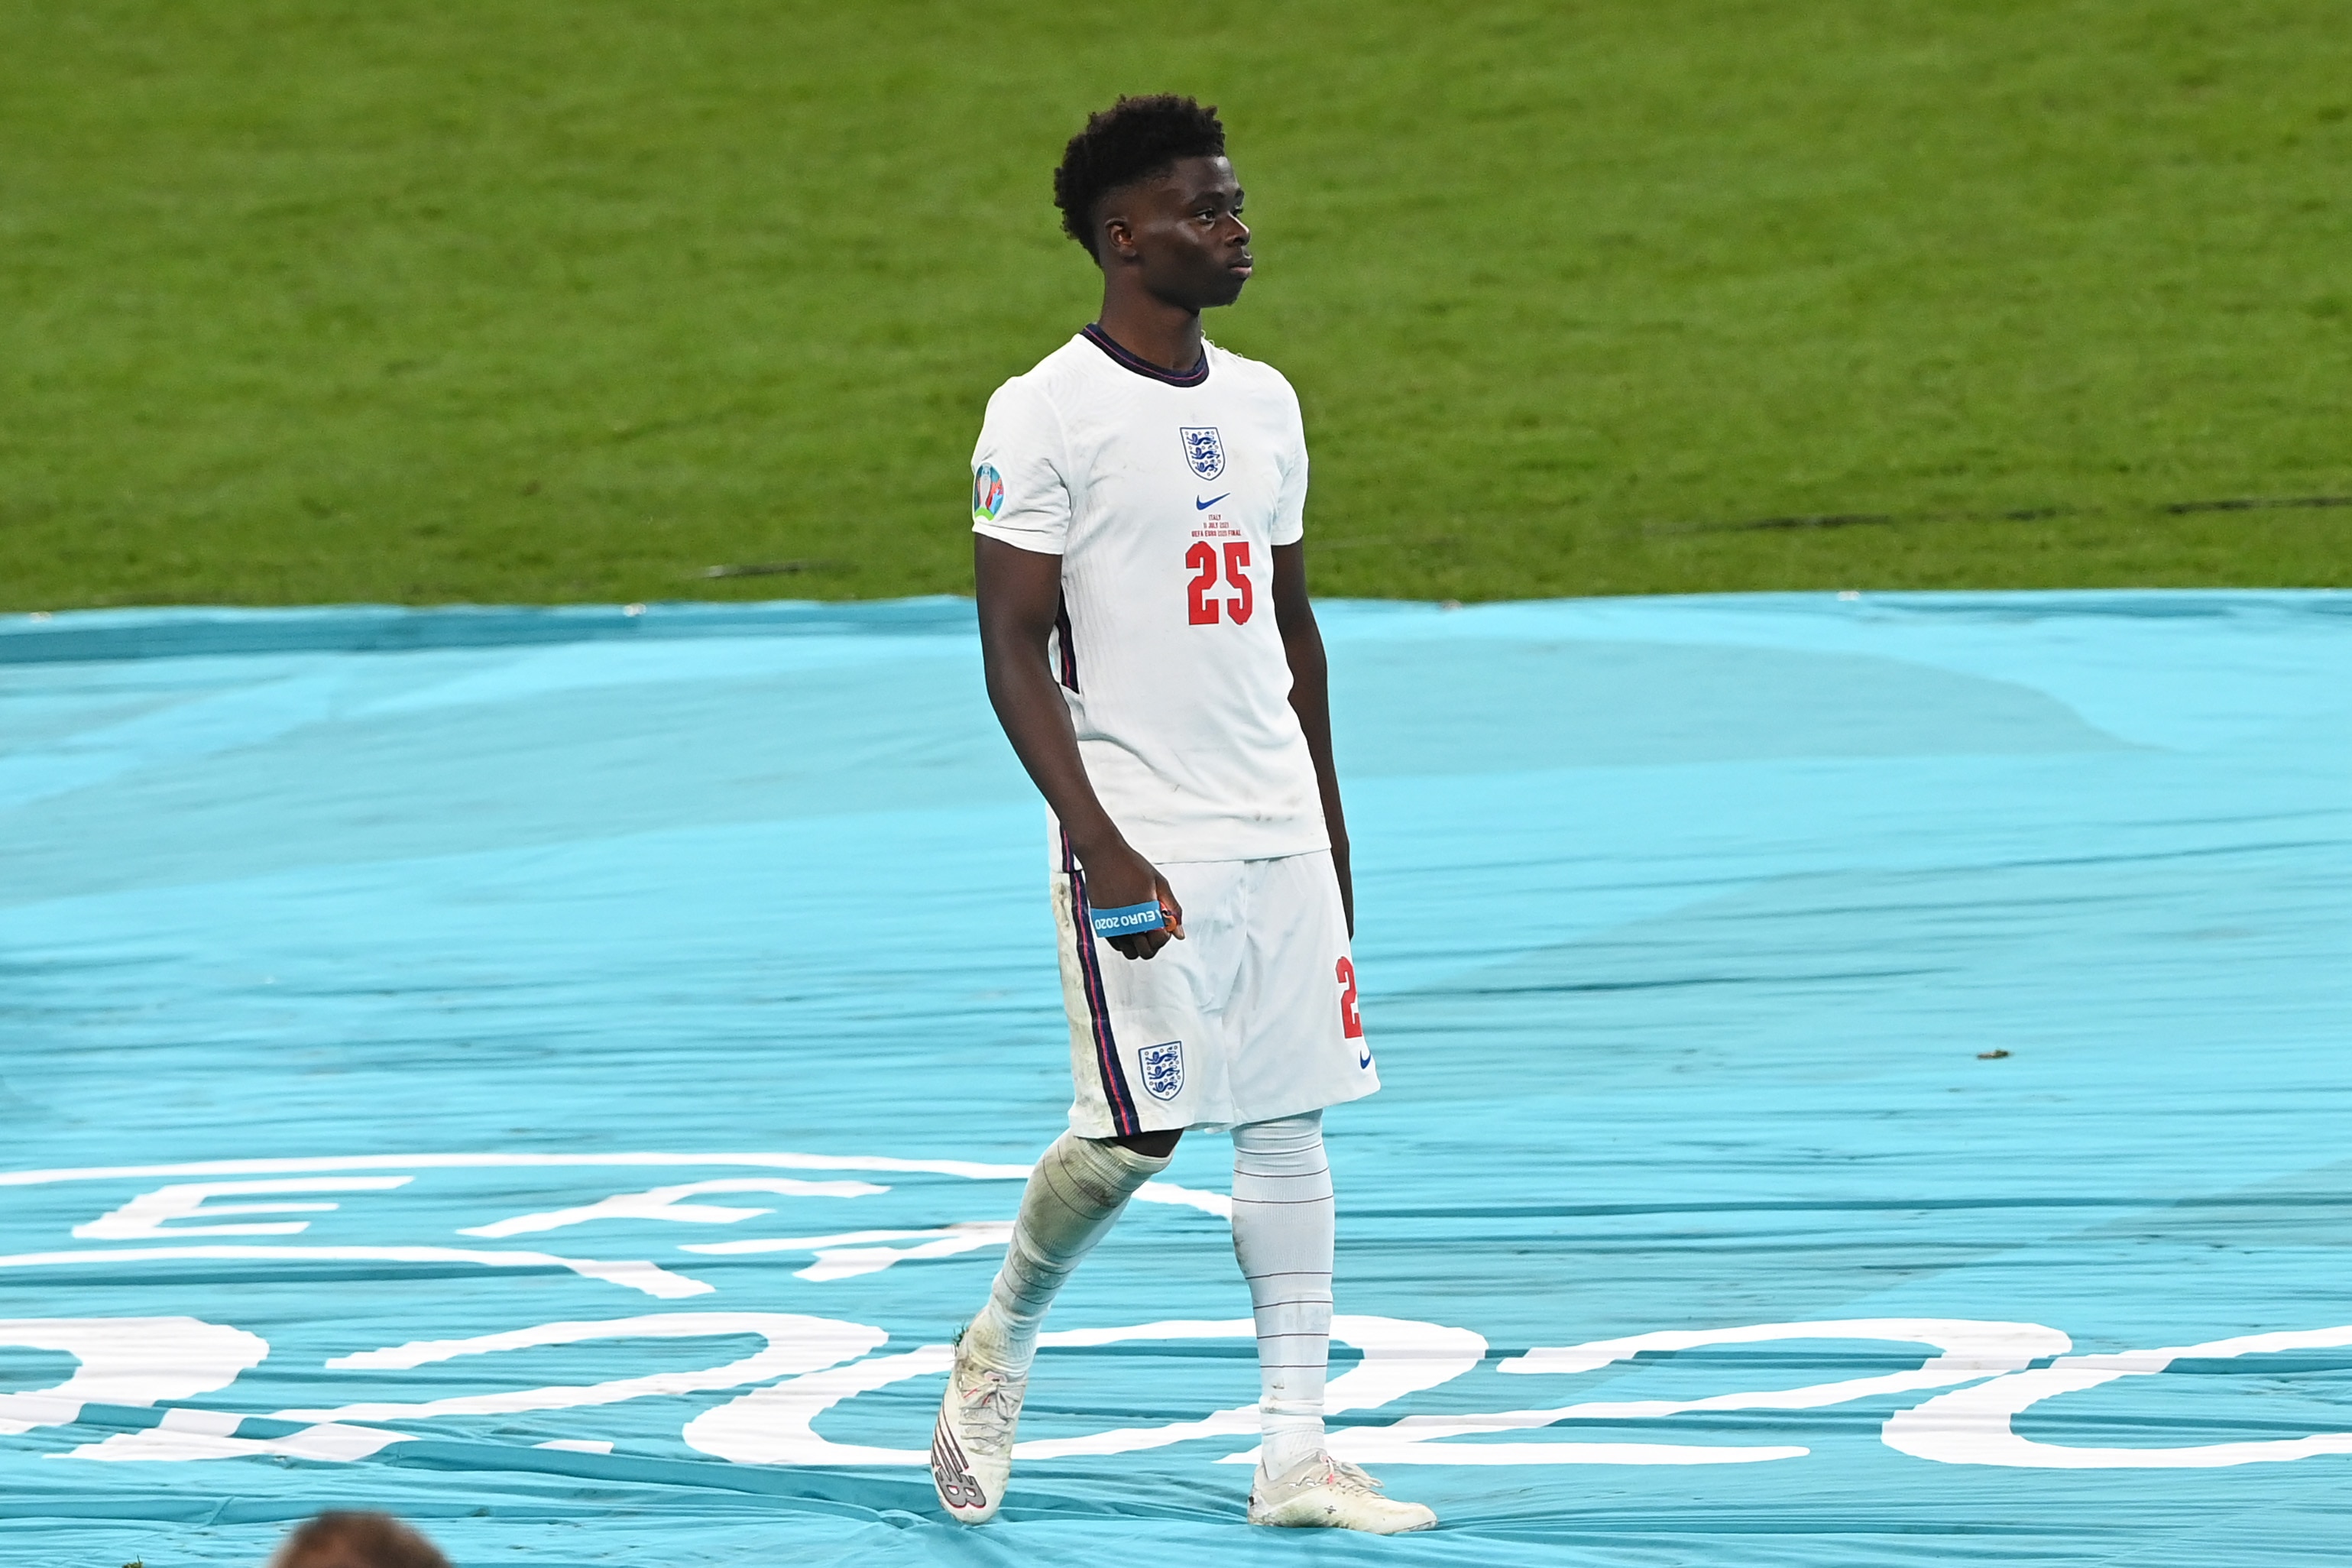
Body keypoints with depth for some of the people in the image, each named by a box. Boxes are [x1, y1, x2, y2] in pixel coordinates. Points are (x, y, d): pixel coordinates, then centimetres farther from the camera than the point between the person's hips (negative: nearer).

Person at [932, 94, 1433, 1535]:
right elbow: (1014, 653, -12)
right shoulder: (1045, 415, -9)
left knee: (1290, 1123, 4)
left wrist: (1328, 827, 18)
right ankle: (999, 1348, 18)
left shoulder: (1262, 404, 12)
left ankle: (1295, 1452, 6)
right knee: (1136, 1132, -9)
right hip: (1141, 838, -6)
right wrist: (1102, 850, -19)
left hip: (1278, 831, 7)